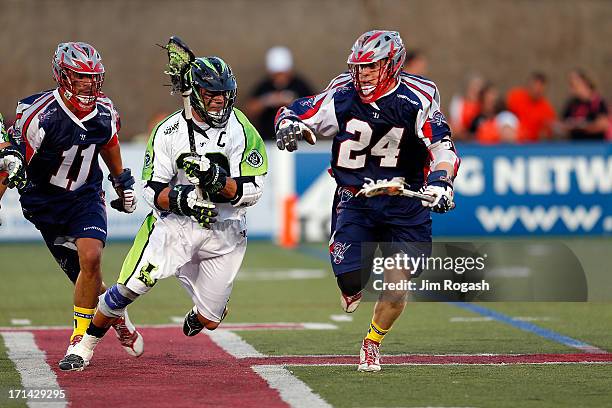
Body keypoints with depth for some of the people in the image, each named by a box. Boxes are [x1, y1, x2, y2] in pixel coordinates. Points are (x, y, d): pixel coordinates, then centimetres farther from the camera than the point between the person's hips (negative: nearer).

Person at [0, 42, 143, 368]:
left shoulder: (104, 111, -3)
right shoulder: (40, 114, -20)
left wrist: (123, 183, 28)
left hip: (86, 197, 3)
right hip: (45, 203, -3)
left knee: (91, 257, -22)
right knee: (82, 272, -3)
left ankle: (81, 337, -8)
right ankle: (117, 315, 29)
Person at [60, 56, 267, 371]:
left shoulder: (240, 131, -8)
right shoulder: (168, 132, -6)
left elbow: (252, 191, -9)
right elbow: (153, 192, -6)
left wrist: (220, 182, -27)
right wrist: (183, 198, -26)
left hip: (223, 232, 1)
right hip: (175, 224, -1)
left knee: (209, 321, 3)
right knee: (131, 286, -19)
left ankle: (195, 318, 43)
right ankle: (86, 346, 1)